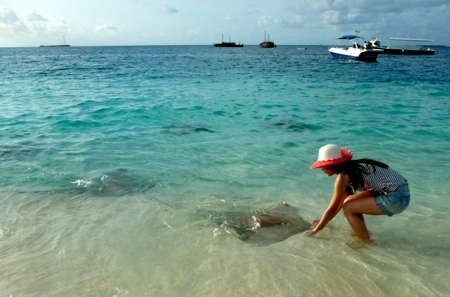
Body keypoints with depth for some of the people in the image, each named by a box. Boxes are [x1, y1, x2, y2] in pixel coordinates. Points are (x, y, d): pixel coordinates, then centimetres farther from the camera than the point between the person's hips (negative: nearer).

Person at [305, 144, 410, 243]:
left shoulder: (343, 176, -13)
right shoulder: (352, 168, 12)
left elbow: (332, 209, -6)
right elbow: (342, 199, 23)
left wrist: (316, 229, 5)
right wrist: (324, 220, 29)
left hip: (397, 198, -9)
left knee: (349, 208, -6)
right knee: (348, 202, 12)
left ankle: (366, 242, 6)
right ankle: (362, 233, 22)